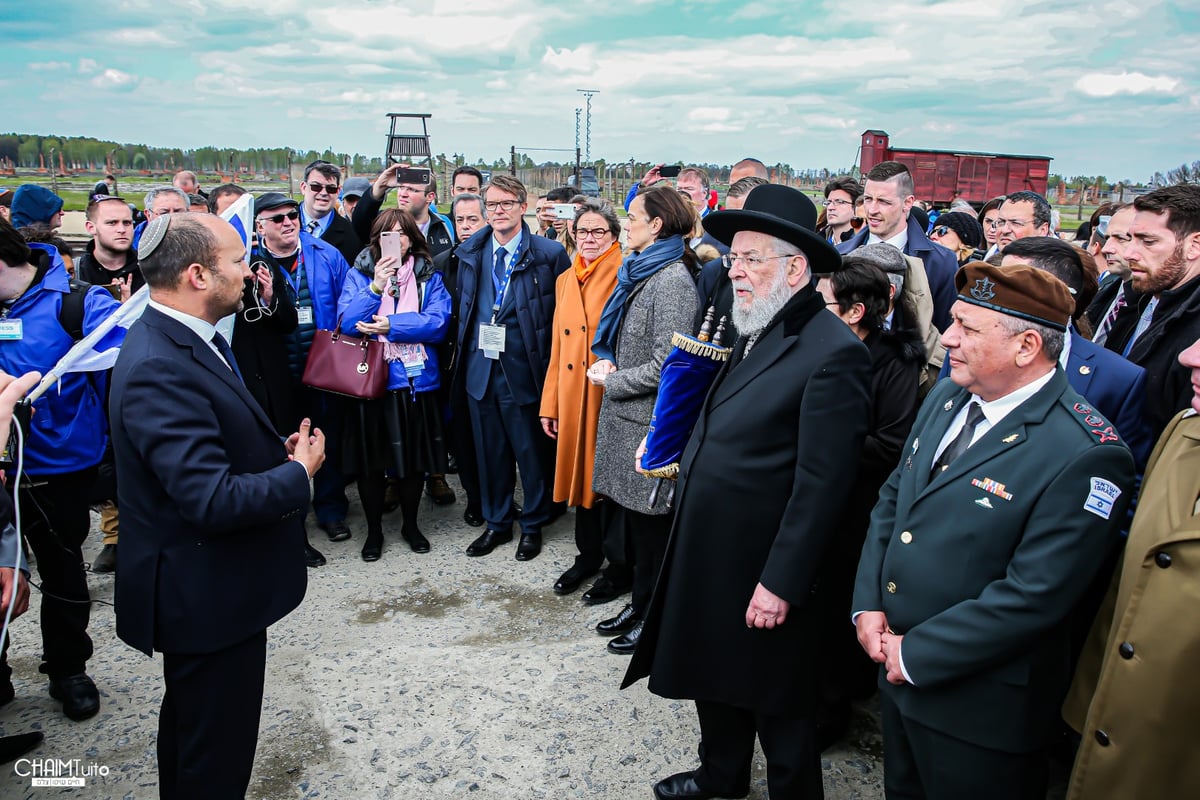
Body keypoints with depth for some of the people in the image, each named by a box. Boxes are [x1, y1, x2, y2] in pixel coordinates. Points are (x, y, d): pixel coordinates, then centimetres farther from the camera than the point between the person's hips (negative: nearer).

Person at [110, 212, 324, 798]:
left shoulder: (187, 339, 5)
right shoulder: (158, 368, -28)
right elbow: (214, 499, -32)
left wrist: (279, 451, -3)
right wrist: (299, 472, -17)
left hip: (208, 583, 10)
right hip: (207, 595, -10)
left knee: (193, 725, 30)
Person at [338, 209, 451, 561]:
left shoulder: (429, 277, 4)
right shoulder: (359, 274, 3)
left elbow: (438, 323, -11)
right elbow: (347, 324, -10)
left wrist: (389, 326, -15)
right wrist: (376, 286, -20)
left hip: (416, 381, 1)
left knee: (414, 457, 12)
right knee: (370, 459, 8)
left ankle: (410, 524, 31)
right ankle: (374, 530, 26)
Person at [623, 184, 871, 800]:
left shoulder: (832, 352, -21)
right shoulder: (751, 332, 6)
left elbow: (821, 484, -22)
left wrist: (780, 583, -21)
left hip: (763, 573, -9)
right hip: (707, 556, 9)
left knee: (776, 703, 13)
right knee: (714, 678, 26)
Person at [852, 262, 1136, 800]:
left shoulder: (1085, 456, -24)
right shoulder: (947, 398, 1)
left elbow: (1032, 597, -24)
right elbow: (893, 499, 8)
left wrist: (916, 655, -17)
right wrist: (868, 605, -3)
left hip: (979, 710, -7)